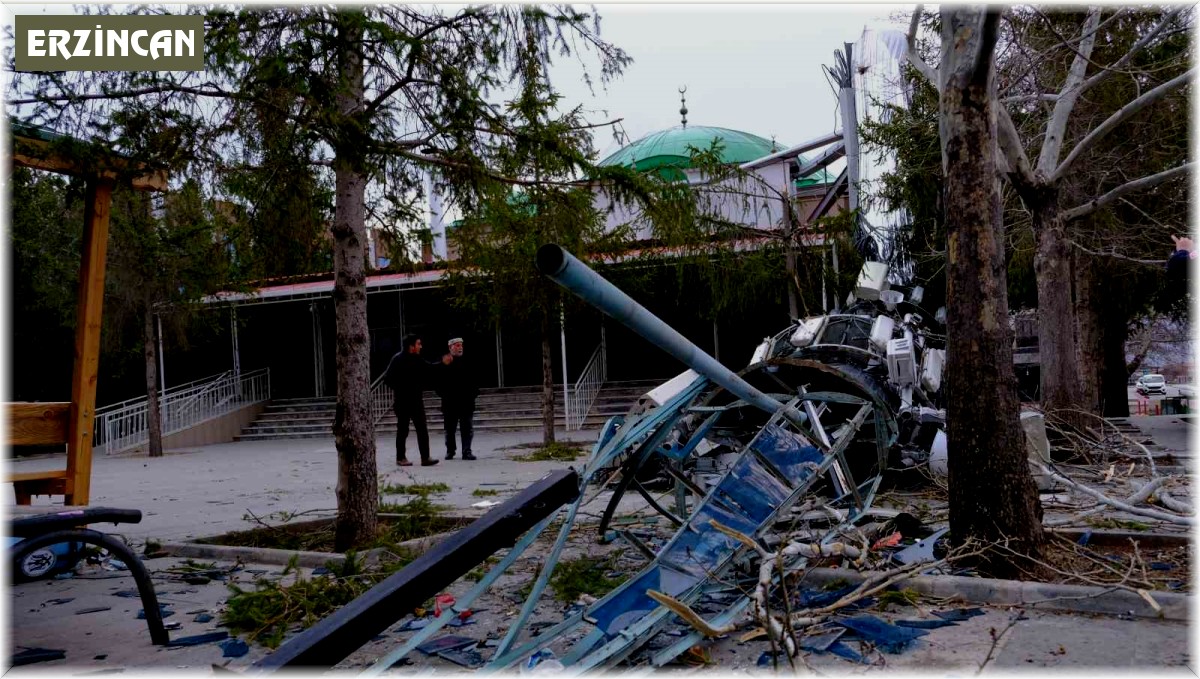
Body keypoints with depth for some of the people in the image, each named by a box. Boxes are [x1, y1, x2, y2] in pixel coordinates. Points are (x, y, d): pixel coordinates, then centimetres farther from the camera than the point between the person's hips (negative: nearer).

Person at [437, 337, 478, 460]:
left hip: (466, 402, 2)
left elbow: (473, 380, 9)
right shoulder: (444, 363, -1)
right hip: (450, 402, -2)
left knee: (467, 428, 0)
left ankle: (467, 451, 3)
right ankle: (450, 451, 21)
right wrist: (442, 394, -10)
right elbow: (440, 382, -2)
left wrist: (474, 392, -1)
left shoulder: (467, 362, 7)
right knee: (450, 428, 9)